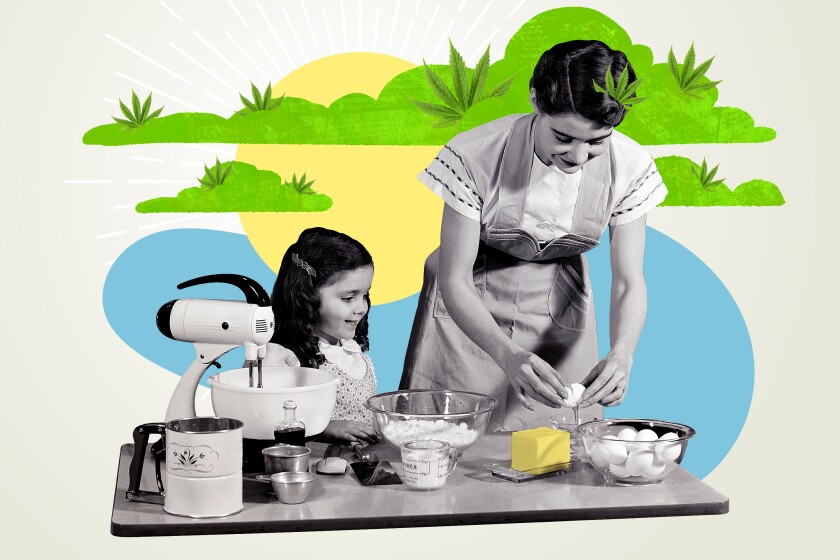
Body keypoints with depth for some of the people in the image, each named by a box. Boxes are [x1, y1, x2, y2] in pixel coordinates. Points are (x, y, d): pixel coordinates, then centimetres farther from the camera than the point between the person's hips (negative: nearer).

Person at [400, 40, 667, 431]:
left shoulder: (629, 168, -18)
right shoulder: (475, 156, -27)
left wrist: (620, 355, -33)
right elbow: (454, 279, -23)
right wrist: (508, 355, -39)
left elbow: (629, 282, -13)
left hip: (559, 305, 2)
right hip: (469, 309, -2)